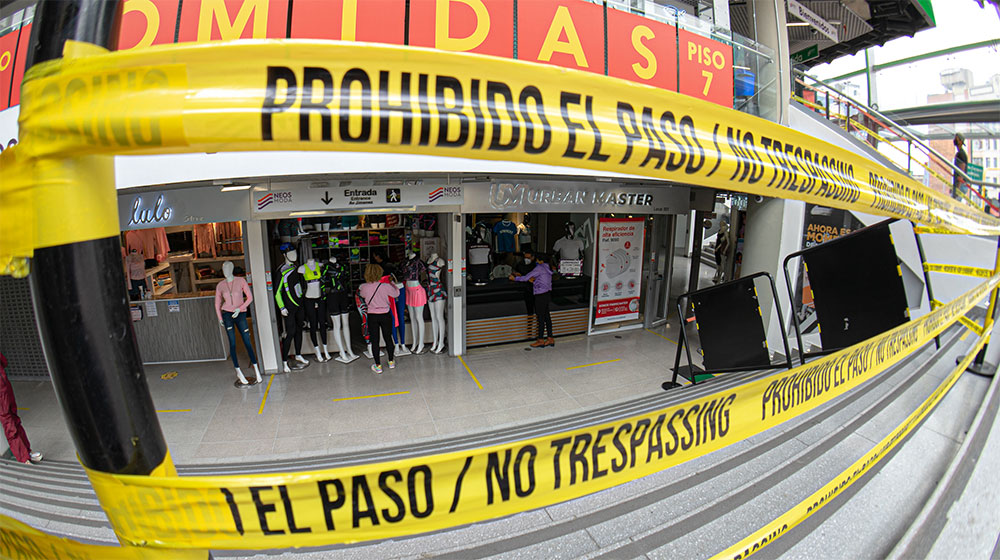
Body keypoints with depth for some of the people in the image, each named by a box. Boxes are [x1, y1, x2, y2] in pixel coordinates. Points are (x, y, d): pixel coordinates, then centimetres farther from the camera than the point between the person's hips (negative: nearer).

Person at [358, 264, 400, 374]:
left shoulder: (364, 287, -10)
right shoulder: (385, 286, -15)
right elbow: (396, 294, 3)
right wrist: (392, 283, 16)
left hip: (372, 317, 0)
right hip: (385, 315, 0)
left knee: (375, 341, 9)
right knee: (388, 338, 16)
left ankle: (378, 366, 14)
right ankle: (391, 361, 30)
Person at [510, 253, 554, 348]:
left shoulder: (539, 268, -13)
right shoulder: (547, 268, 15)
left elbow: (526, 278, -11)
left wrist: (515, 278, 1)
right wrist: (534, 281, 11)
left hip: (541, 296, -9)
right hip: (547, 294, 9)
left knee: (540, 317, -3)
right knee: (546, 316, 12)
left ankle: (541, 340, 3)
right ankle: (550, 339, 16)